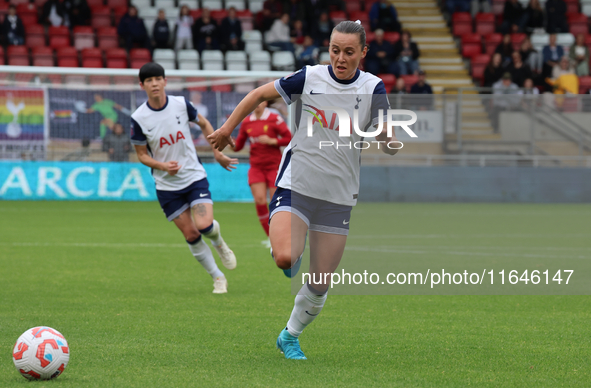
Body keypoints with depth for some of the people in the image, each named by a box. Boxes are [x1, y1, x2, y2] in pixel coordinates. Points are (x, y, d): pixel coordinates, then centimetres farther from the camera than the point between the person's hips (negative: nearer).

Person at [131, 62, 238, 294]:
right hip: (166, 186, 0)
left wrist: (217, 152, 7)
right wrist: (163, 166, -19)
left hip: (195, 177, 0)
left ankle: (219, 242, 19)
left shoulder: (181, 104, -8)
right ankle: (218, 278, 17)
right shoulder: (138, 118, -12)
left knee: (204, 225, -18)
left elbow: (204, 124, 11)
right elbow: (142, 154, -2)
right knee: (191, 236, 0)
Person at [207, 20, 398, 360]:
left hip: (338, 197, 2)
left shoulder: (373, 88, -3)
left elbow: (390, 147, -2)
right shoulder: (309, 78, -5)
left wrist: (385, 136, -25)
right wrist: (228, 128, 12)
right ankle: (294, 252, 11)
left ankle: (290, 337, 30)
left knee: (320, 287, 3)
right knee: (284, 259, -27)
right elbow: (260, 94, 10)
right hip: (296, 187, -1)